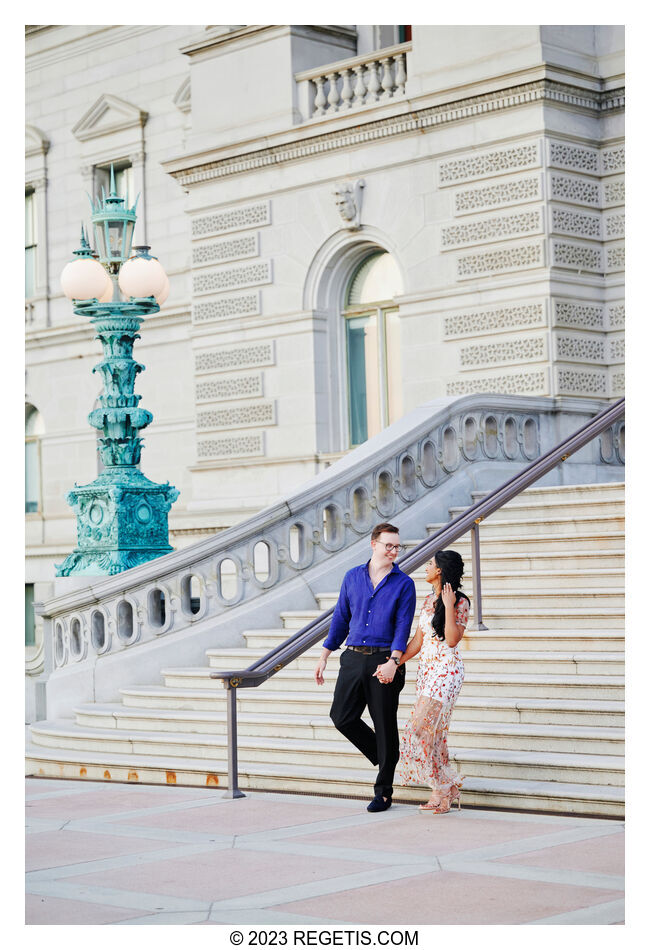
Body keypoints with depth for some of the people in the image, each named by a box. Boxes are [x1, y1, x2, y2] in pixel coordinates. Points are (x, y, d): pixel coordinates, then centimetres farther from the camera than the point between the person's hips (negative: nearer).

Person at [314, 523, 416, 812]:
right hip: (353, 658, 4)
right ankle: (381, 756, 24)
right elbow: (341, 618, 15)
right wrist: (324, 656, 12)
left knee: (385, 726, 0)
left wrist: (393, 662, -22)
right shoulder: (352, 577, 10)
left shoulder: (403, 584, 0)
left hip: (384, 661, -3)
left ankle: (383, 792, 10)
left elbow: (403, 626, -8)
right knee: (342, 716, -1)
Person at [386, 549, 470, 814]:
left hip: (446, 670, -8)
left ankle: (445, 787, -4)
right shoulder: (429, 600, 13)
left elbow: (452, 640, -19)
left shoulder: (460, 602, -9)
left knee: (421, 729, -14)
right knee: (431, 733, 7)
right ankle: (443, 791, 13)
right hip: (426, 669, 8)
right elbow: (417, 641, 13)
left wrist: (448, 606, -20)